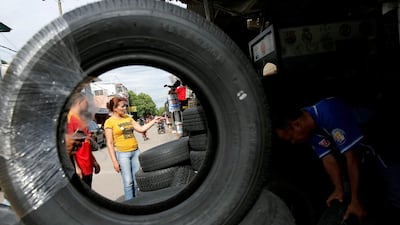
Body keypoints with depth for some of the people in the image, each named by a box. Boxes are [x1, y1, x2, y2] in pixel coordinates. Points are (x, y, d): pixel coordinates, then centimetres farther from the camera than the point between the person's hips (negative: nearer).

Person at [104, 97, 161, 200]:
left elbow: (141, 129, 9)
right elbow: (109, 143, -9)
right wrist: (114, 161, -12)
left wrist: (153, 121, 0)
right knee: (128, 182, -1)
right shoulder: (109, 122, -6)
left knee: (138, 180, 9)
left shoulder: (128, 118, 9)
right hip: (122, 154, -5)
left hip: (135, 152, 5)